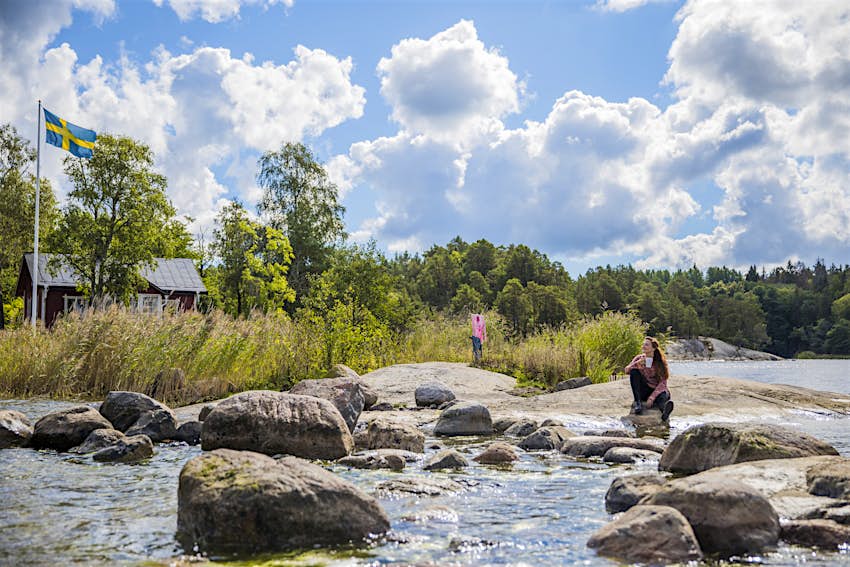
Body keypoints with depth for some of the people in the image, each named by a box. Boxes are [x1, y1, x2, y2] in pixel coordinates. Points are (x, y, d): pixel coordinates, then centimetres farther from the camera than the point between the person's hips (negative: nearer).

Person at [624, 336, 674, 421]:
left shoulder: (660, 362, -6)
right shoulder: (639, 358, 2)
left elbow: (662, 382, -12)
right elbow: (627, 370, -12)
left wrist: (652, 397, -25)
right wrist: (638, 363, -33)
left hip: (657, 390, -2)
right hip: (643, 391, 2)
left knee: (664, 396, -37)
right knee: (634, 372, -21)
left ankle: (665, 409, -74)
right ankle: (638, 403, -29)